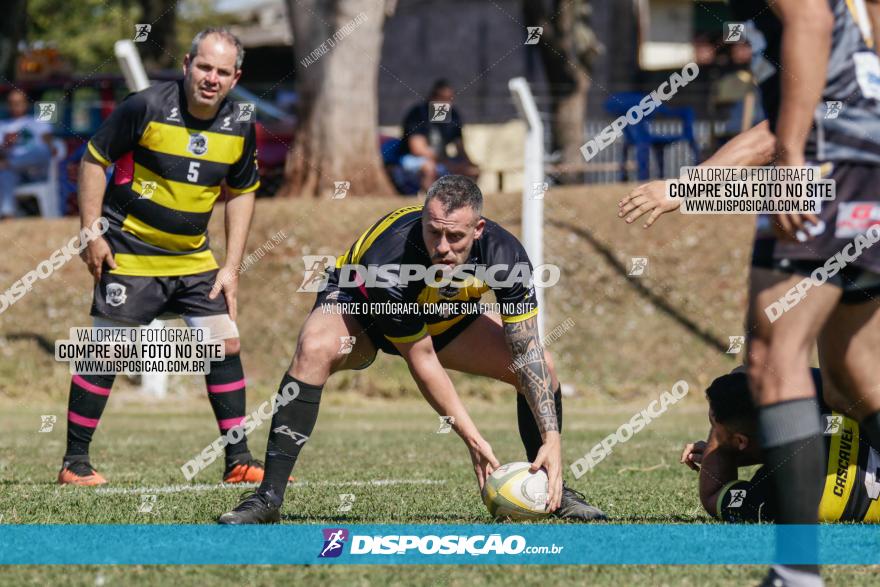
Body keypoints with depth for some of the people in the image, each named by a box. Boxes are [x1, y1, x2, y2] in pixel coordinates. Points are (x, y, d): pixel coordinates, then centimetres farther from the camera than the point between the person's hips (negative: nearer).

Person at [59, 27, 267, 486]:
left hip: (195, 259, 5)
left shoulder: (239, 129, -2)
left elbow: (242, 192, 12)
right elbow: (93, 160, -8)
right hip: (129, 254, -5)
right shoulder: (146, 107, -16)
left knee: (226, 345, 0)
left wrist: (232, 267, 6)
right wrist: (91, 234, -11)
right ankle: (74, 464, 5)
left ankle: (239, 462, 9)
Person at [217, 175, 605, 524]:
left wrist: (552, 440, -33)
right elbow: (421, 361, -30)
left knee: (541, 367, -11)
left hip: (446, 318, 4)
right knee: (313, 351, -37)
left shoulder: (506, 255, -31)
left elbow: (527, 353, -25)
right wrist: (472, 439, -30)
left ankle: (554, 491, 12)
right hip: (359, 307, -4)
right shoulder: (388, 265, -41)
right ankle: (268, 498, -33)